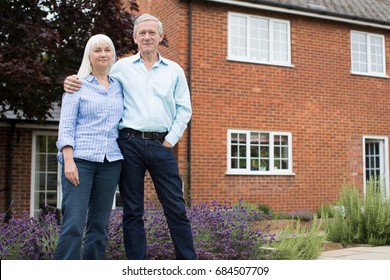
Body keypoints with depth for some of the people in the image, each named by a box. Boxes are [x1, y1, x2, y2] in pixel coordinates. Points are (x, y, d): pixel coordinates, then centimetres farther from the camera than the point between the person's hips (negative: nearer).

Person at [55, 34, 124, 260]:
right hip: (81, 159, -4)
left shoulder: (119, 87, 15)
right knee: (74, 223, -11)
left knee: (100, 224, 5)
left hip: (111, 162, 4)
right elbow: (66, 125, -3)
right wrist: (68, 161, -14)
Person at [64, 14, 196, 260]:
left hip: (161, 145, 1)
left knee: (176, 208, 1)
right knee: (133, 211, 4)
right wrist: (72, 83, -4)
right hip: (130, 143, 0)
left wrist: (171, 140, 1)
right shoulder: (122, 67, 9)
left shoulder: (174, 70, 12)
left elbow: (184, 109, 11)